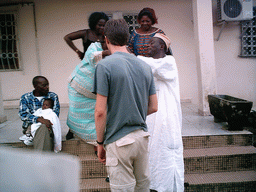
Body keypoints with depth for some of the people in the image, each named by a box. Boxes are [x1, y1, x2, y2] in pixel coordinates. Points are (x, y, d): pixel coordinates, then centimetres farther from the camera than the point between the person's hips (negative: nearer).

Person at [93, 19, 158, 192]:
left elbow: (100, 111, -15)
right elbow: (154, 107, 8)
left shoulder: (105, 65, -12)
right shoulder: (145, 66, 5)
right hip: (142, 137, 6)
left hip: (119, 141, -5)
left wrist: (100, 142, -3)